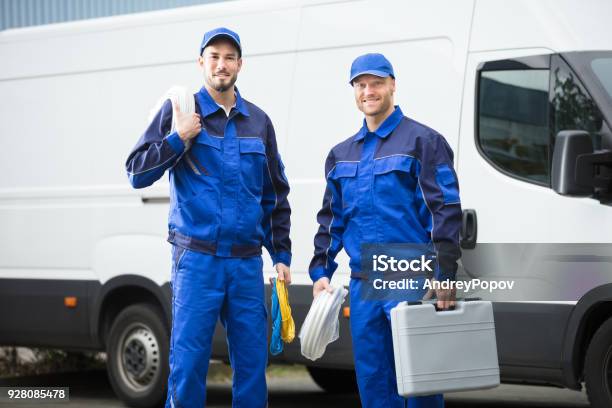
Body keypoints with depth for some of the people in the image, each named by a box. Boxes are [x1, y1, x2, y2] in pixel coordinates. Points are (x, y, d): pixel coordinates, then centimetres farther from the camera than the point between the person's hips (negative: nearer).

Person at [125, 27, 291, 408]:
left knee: (252, 362, 4)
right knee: (188, 360, -6)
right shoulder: (180, 111, 3)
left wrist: (281, 254, 14)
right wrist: (178, 138, -12)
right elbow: (137, 173, -1)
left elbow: (276, 195, 19)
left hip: (247, 262, 4)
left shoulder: (258, 121, 13)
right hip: (197, 259, -3)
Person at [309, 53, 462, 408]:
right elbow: (331, 218, 23)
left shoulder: (423, 141, -2)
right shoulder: (341, 154, 17)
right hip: (362, 286, 6)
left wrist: (444, 275, -15)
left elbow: (446, 212, -8)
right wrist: (321, 270, 12)